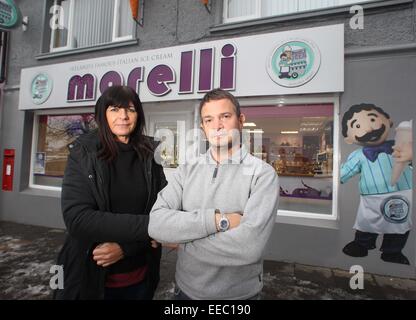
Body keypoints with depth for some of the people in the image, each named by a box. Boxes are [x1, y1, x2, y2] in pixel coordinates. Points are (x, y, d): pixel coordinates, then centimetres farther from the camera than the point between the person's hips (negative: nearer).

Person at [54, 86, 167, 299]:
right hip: (90, 276, -2)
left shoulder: (150, 153, -5)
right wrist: (146, 226, -23)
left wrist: (125, 246, -18)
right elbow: (77, 218, -19)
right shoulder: (82, 152, -10)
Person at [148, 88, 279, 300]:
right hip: (186, 289, 4)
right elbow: (156, 224, -16)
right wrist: (218, 220, -27)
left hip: (239, 293, -3)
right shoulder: (186, 171, -5)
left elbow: (249, 246, -28)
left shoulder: (262, 173, -17)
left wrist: (181, 241, -17)